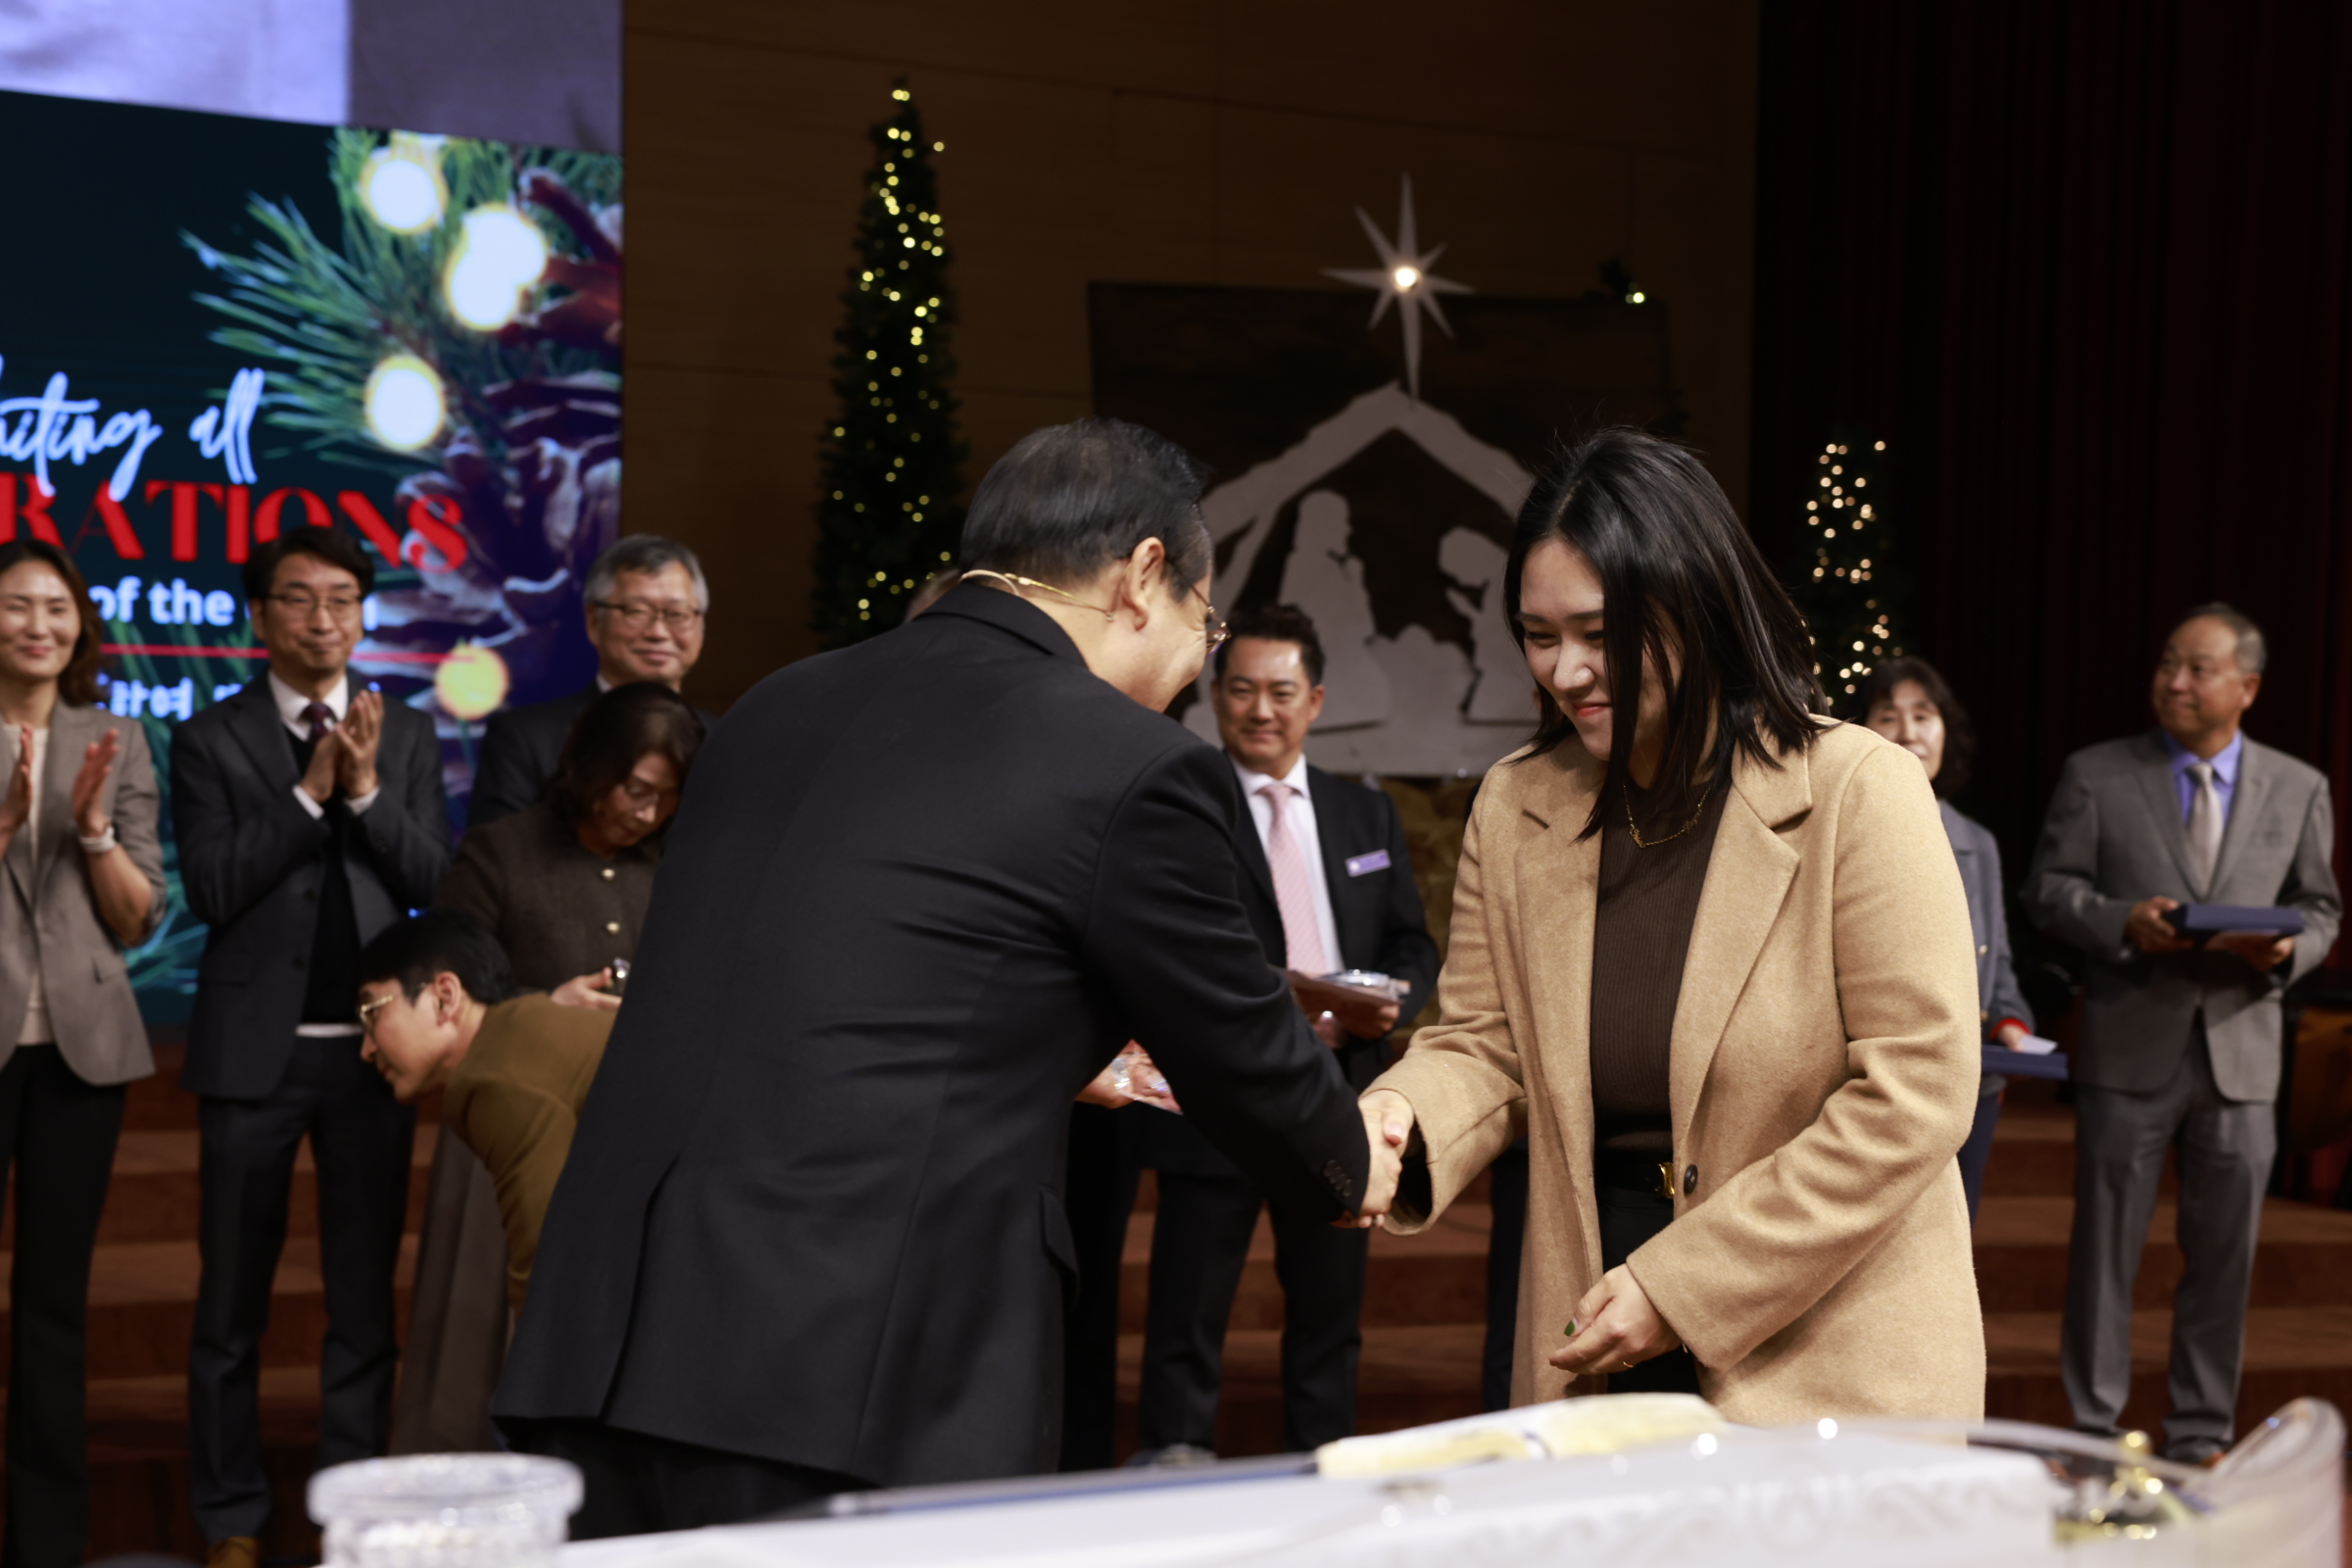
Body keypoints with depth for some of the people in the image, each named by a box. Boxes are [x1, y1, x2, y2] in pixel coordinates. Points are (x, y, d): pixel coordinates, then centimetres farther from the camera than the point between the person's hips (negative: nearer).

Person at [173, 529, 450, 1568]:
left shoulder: (408, 735, 8)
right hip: (256, 1049, -2)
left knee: (366, 1297, 7)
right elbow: (212, 888, -8)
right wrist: (309, 793, -15)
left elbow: (434, 881, 0)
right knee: (232, 1298, 5)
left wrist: (366, 789, -13)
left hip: (371, 1046, 2)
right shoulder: (212, 739, 2)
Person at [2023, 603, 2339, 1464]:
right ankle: (2093, 1432, 11)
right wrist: (2121, 923, -18)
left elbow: (2320, 907, 13)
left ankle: (2202, 1438, 19)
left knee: (2224, 1255, 7)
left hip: (2241, 1048, 2)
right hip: (2129, 1046, -2)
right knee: (2105, 1246, 2)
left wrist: (2287, 947, -10)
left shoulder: (2299, 789, 10)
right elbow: (2048, 887, 1)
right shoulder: (2096, 774, 3)